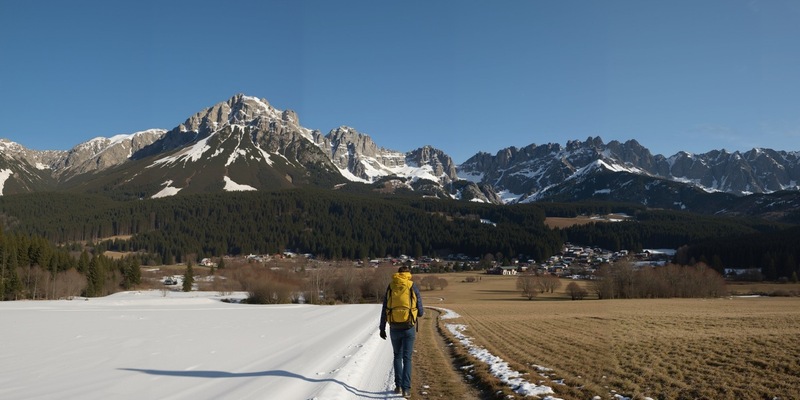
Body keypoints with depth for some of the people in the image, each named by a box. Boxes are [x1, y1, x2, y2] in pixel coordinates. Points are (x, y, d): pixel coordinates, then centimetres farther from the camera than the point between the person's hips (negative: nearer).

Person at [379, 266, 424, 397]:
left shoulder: (390, 287, 5)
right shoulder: (413, 287, -2)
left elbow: (384, 310, 4)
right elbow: (420, 312, -1)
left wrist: (382, 329, 11)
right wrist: (420, 312, 25)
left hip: (394, 328, 2)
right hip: (408, 327, -2)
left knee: (397, 356, 19)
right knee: (407, 358, 3)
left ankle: (398, 386, 16)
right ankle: (406, 389, -5)